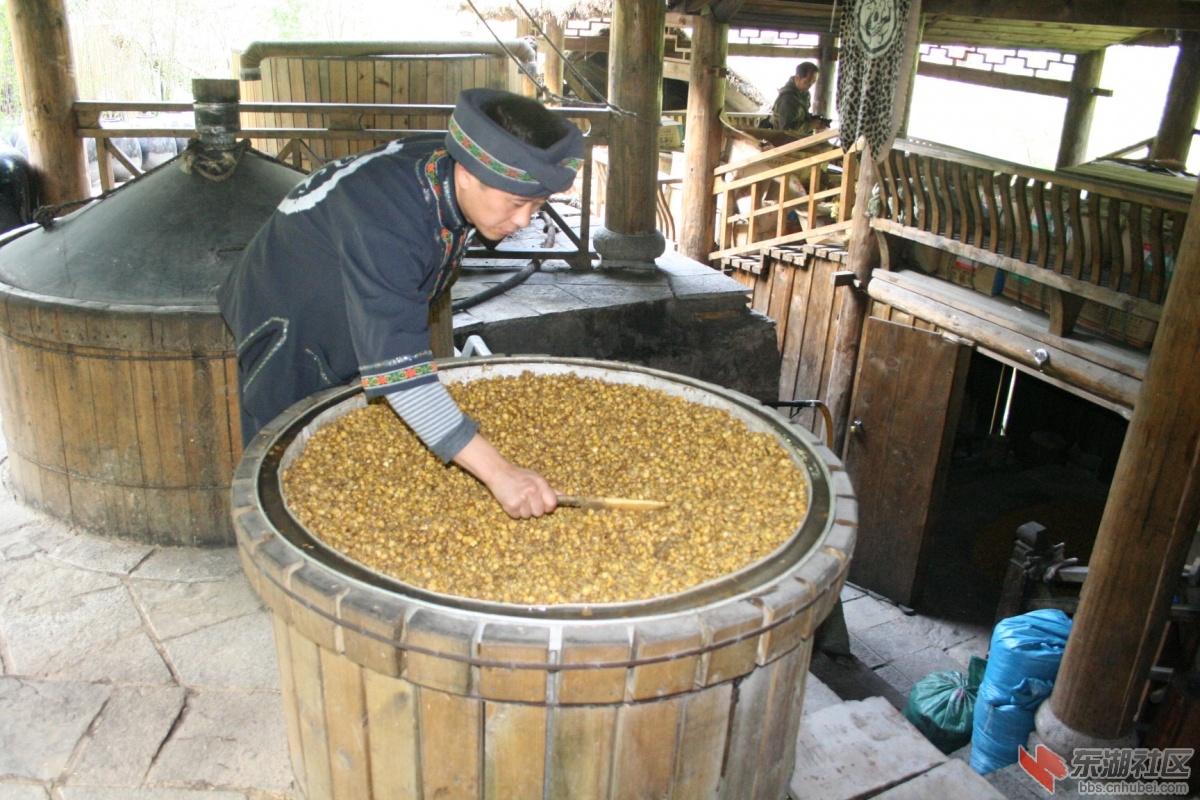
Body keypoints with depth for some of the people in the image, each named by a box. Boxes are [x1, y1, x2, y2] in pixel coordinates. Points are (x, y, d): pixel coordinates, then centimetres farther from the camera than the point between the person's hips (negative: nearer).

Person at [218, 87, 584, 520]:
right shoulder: (384, 221, -42)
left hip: (365, 326, 7)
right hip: (288, 324, -7)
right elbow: (396, 368, -49)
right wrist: (497, 472, -55)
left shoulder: (447, 163, -17)